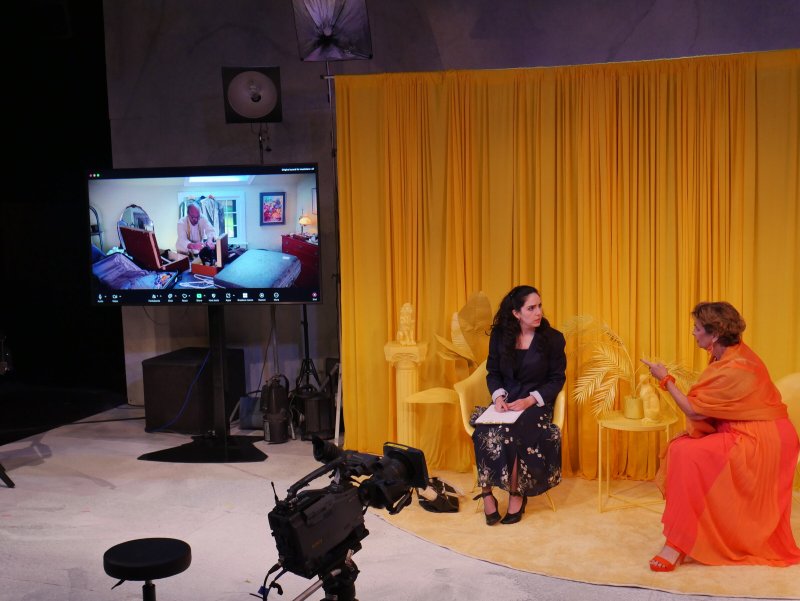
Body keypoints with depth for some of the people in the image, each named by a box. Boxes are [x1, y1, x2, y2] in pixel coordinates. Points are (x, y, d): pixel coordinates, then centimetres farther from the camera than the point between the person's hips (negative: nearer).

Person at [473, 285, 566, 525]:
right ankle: (487, 493, -18)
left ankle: (516, 494, -16)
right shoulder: (500, 336, 5)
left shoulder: (553, 338, -2)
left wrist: (530, 400, -14)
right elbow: (493, 372, 10)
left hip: (537, 404, -2)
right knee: (485, 431, -29)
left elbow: (557, 379, 0)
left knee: (509, 432, -32)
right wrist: (499, 396, -11)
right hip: (506, 402, 3)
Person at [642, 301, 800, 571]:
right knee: (679, 446, 0)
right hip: (738, 431, 10)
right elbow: (706, 405, 11)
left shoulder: (735, 369, -26)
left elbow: (694, 410, -18)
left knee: (687, 455, -23)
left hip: (758, 443, -9)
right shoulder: (728, 353, 3)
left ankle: (679, 543, -16)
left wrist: (666, 380, -9)